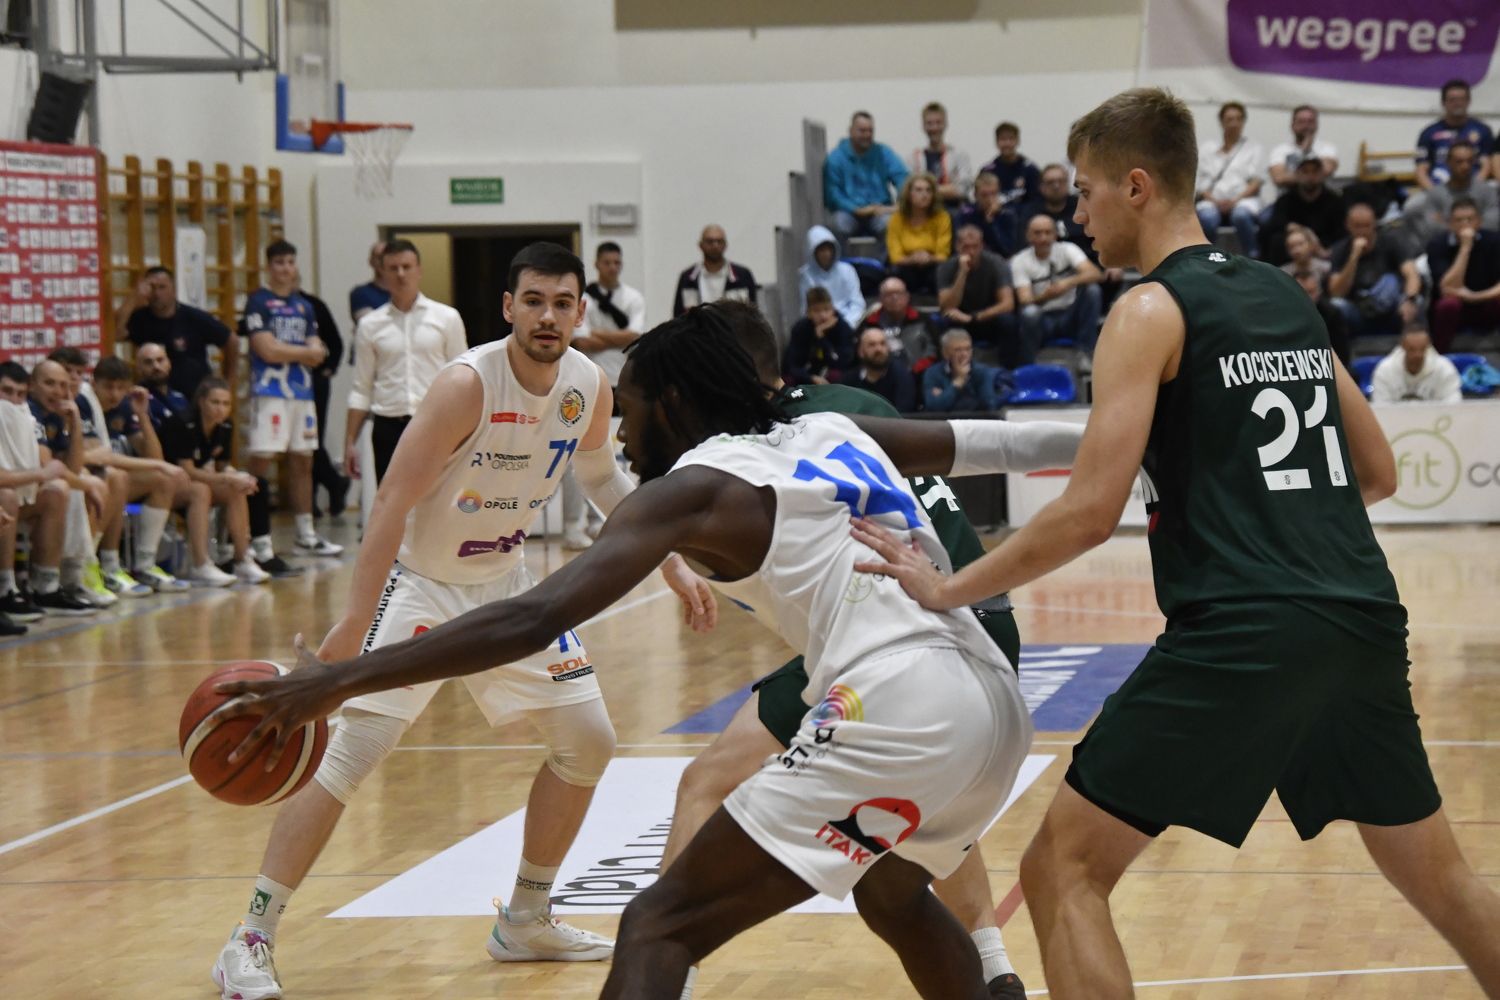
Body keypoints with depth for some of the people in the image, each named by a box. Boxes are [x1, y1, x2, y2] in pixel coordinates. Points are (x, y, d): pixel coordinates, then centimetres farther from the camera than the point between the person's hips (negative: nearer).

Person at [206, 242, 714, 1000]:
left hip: (505, 583, 7)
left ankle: (525, 922, 23)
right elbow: (393, 501, -28)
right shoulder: (468, 384, -26)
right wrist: (356, 621, -33)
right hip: (421, 582, -7)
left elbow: (603, 476, 16)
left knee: (589, 742, 8)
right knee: (349, 755, -16)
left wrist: (671, 562, 15)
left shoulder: (589, 388, -6)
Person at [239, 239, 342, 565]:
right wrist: (305, 352, -1)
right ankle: (259, 541, -14)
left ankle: (306, 535, 23)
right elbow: (267, 350, -14)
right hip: (270, 391, -7)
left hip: (302, 392, 7)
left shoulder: (304, 306, 17)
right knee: (261, 459, -12)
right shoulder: (258, 302, -3)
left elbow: (317, 353, 9)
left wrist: (286, 352, -11)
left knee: (302, 461, 13)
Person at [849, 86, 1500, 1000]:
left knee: (1064, 871, 1)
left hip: (1240, 633, -7)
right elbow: (1379, 475, 23)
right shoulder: (1288, 298, 18)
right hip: (1364, 621, 7)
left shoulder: (1153, 310, -3)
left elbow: (1091, 514, -11)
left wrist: (947, 590, -2)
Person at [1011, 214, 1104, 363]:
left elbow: (1095, 273, -20)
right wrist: (1044, 297, -42)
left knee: (1092, 289, -24)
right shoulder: (1019, 261, -5)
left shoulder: (1067, 249, -3)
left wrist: (1069, 283, -40)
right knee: (1029, 313, -36)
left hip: (1070, 317, 2)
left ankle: (1087, 354, -21)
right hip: (1042, 319, -2)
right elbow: (1024, 300, -18)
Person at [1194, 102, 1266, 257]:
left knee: (1241, 215, -38)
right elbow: (1201, 185, 10)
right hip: (1213, 201, 1)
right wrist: (1216, 202, -10)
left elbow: (1256, 183, 7)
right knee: (1206, 217, -36)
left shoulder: (1254, 148, 18)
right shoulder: (1207, 149, 20)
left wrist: (1235, 201, -10)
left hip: (1243, 200, -1)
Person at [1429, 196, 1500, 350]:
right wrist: (1465, 248, -27)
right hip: (1454, 312, -2)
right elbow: (1448, 289, -24)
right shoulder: (1438, 245, -12)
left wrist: (1475, 296, -27)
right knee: (1449, 303, -35)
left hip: (1487, 311, 2)